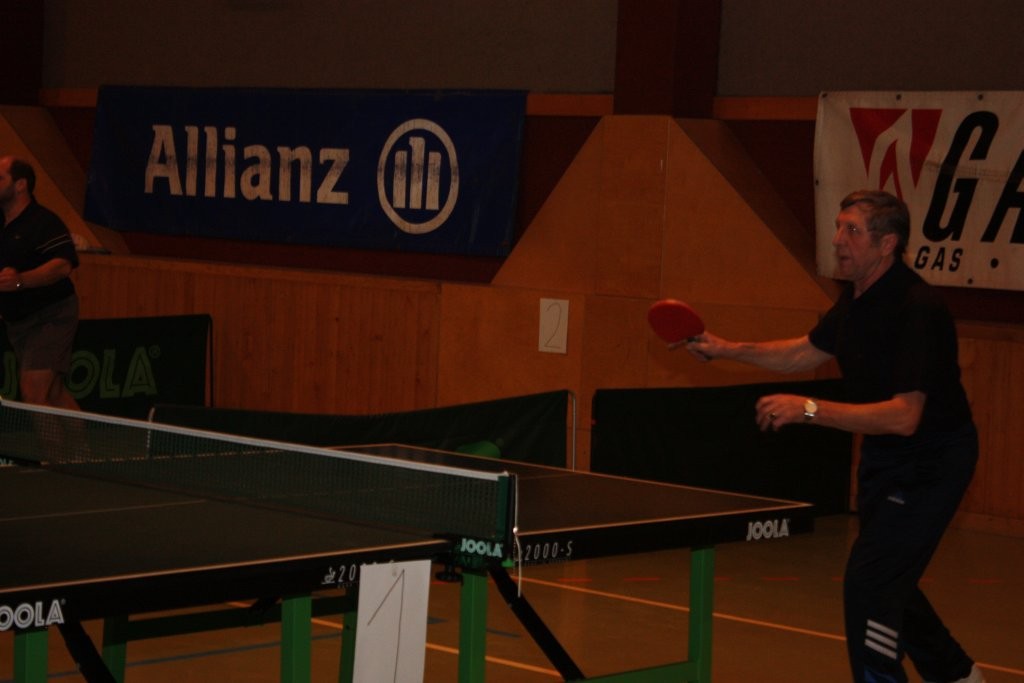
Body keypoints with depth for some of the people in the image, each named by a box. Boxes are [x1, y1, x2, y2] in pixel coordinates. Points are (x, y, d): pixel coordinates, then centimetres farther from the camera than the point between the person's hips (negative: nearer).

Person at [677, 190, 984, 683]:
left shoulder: (916, 309, -27)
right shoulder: (856, 299, 1)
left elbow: (904, 416, -33)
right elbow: (806, 352, 19)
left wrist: (809, 410, -36)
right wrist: (729, 350, 11)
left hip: (930, 462, -10)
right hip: (885, 456, 10)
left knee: (868, 583, -13)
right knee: (886, 580, 20)